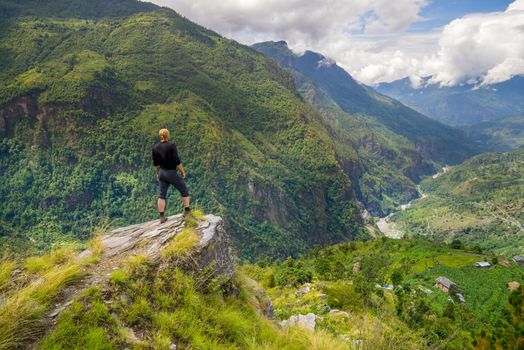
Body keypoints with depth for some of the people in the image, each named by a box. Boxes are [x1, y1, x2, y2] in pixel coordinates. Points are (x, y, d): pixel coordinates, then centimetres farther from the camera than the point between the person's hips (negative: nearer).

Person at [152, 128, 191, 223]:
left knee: (162, 195, 10)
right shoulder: (171, 146, -19)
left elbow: (156, 163, 9)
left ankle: (162, 217, 10)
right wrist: (183, 172, -7)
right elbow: (177, 161, -19)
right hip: (172, 173, -6)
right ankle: (187, 211, 20)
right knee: (184, 191, 12)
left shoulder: (156, 147, 1)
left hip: (162, 173, 6)